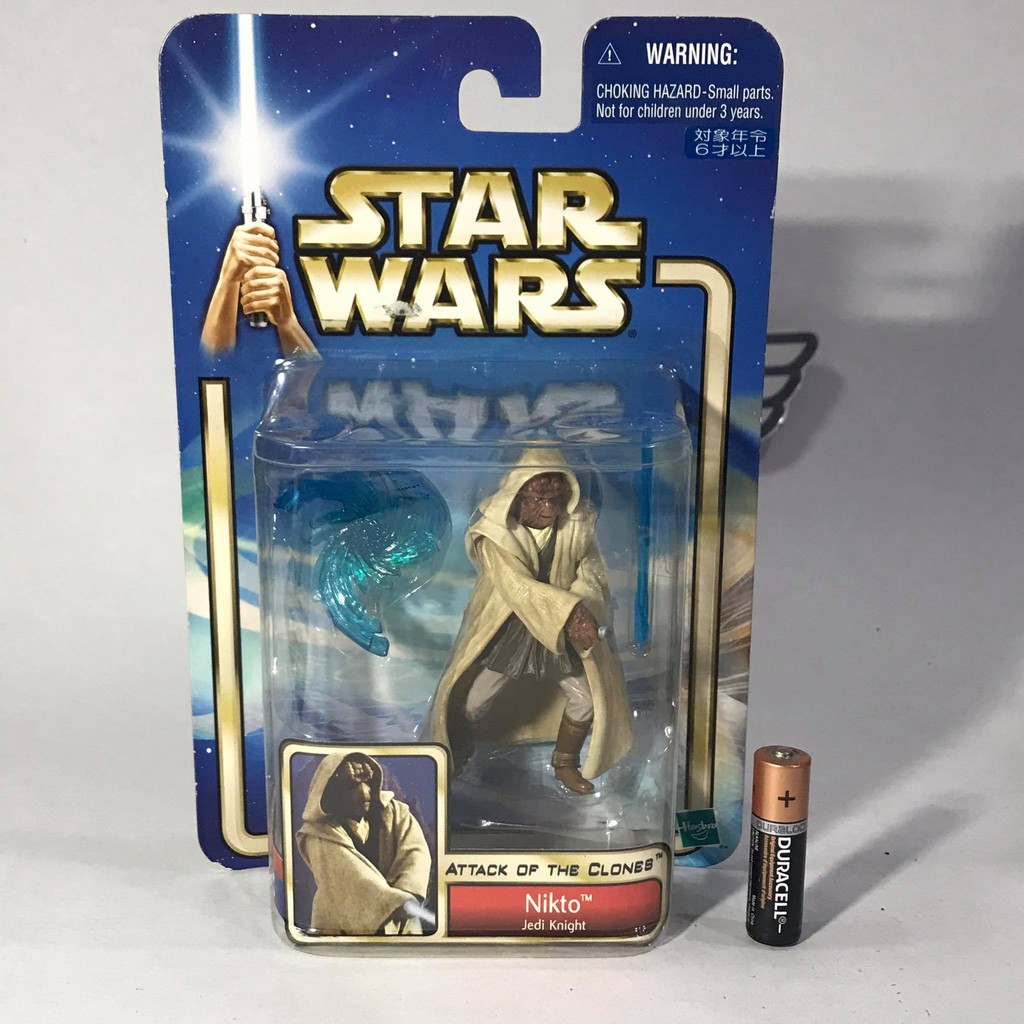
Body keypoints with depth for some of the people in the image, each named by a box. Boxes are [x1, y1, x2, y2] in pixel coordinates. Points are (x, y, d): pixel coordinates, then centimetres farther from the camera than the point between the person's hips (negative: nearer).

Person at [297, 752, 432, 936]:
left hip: (397, 923, 3)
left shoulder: (394, 812, -2)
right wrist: (396, 902, -38)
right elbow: (353, 878, -25)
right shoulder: (321, 834, -12)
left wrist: (408, 896, -33)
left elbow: (415, 852, -15)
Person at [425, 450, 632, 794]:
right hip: (505, 627, -2)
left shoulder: (578, 524, -13)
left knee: (587, 698, 5)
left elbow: (591, 573, -10)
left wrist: (582, 614, -32)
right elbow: (518, 586, -32)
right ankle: (454, 761, 34)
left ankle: (565, 764, 32)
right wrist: (570, 610, -44)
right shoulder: (495, 531, -23)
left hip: (563, 627, 3)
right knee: (471, 702, 4)